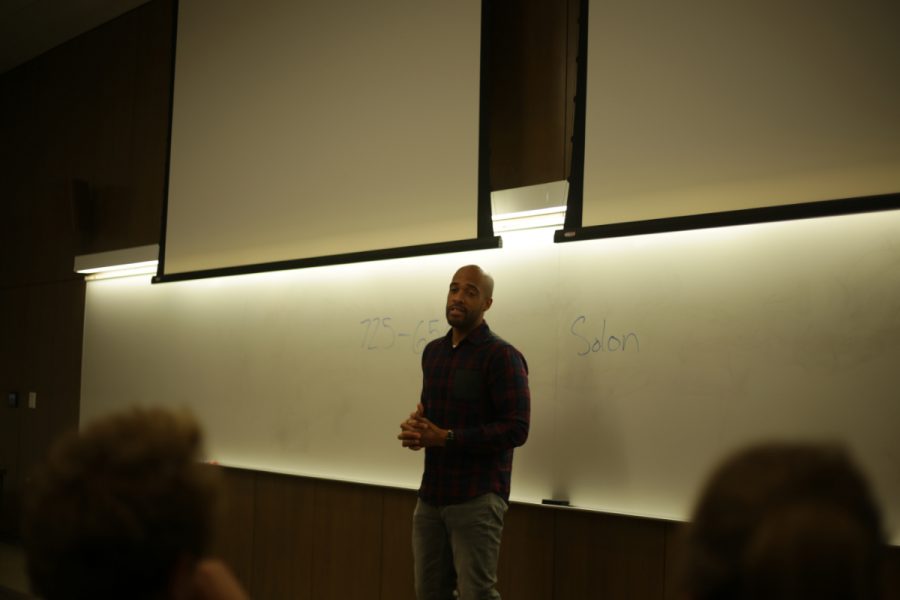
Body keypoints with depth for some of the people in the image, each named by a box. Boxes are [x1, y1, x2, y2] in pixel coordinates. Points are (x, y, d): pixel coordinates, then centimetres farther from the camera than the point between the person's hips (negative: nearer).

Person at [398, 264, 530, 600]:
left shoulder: (501, 357, -11)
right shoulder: (433, 351, 11)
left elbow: (516, 429, -18)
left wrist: (445, 438, -21)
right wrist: (417, 426, -2)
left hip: (476, 497, -7)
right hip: (431, 494, 7)